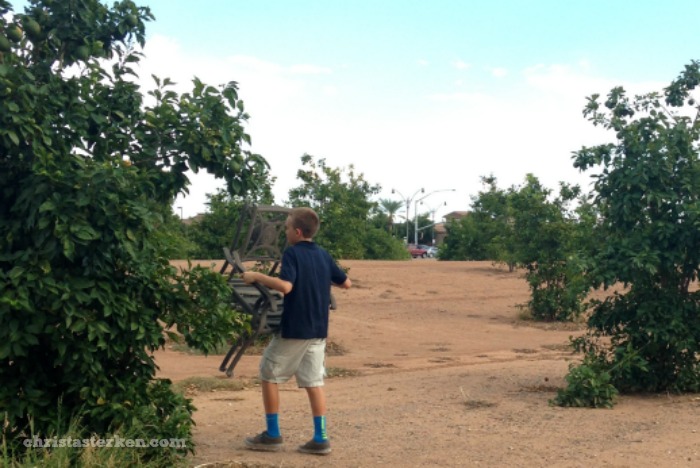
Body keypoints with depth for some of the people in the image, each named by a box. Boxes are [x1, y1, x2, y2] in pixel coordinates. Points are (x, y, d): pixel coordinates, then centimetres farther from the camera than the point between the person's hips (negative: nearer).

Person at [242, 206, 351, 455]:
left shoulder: (292, 253, -12)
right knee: (314, 382, 8)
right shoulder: (324, 255, 7)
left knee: (269, 375, 9)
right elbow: (346, 283, 15)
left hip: (293, 330, -6)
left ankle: (272, 435, 13)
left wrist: (256, 276, -17)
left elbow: (285, 286, -27)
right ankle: (320, 439, 5)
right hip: (318, 331, 6)